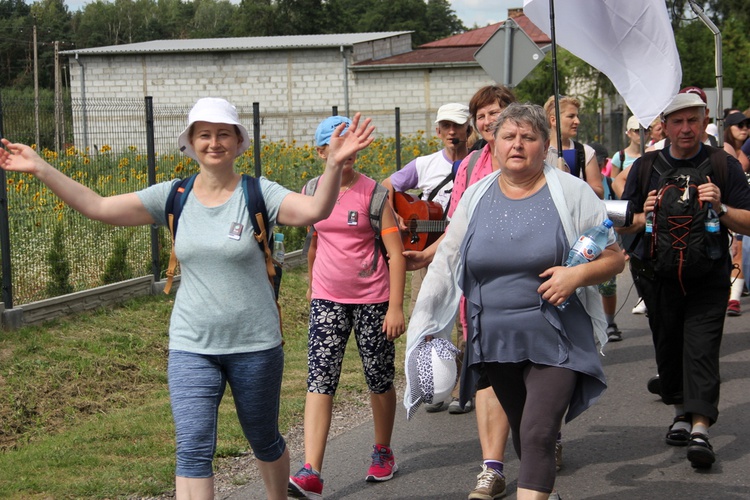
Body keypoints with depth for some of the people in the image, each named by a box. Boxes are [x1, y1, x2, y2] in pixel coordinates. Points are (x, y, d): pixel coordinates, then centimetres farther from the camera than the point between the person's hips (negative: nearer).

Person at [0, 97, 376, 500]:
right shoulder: (173, 197, -1)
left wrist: (334, 165, -45)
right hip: (191, 347, 2)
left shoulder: (258, 194, -10)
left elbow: (315, 210, -27)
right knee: (193, 451, -8)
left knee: (264, 442, 18)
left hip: (255, 345, -1)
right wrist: (40, 169, -10)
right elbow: (98, 207, -3)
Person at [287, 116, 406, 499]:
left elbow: (396, 252, -8)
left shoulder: (372, 192, -7)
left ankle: (383, 452, 33)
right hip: (327, 299, 2)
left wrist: (396, 306, -14)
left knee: (380, 380, 9)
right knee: (320, 380, -10)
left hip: (373, 299, -2)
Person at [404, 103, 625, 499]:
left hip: (555, 343, -4)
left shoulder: (571, 193, -4)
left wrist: (579, 274, -20)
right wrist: (427, 326, 8)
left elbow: (614, 258, -1)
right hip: (495, 343, 4)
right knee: (522, 434, 15)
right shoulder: (476, 198, 6)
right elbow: (446, 263, 11)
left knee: (537, 437, -13)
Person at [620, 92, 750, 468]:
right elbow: (623, 224, 11)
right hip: (659, 278, 3)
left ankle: (700, 430, -14)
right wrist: (642, 218, -11)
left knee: (701, 349, -11)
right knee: (668, 349, 11)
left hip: (708, 279, -3)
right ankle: (682, 412, 31)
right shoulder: (645, 167, 6)